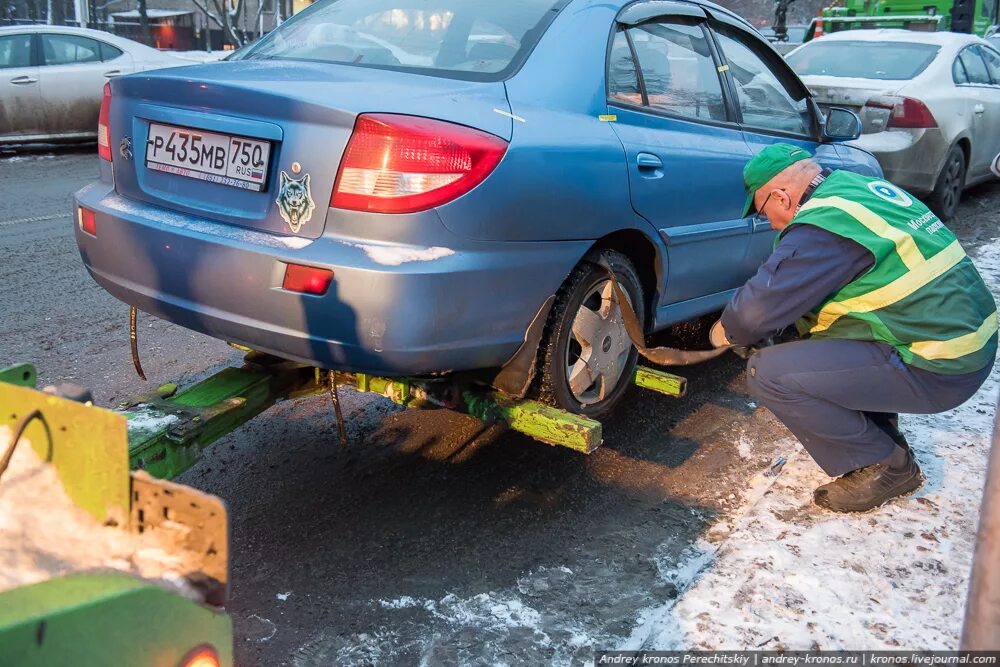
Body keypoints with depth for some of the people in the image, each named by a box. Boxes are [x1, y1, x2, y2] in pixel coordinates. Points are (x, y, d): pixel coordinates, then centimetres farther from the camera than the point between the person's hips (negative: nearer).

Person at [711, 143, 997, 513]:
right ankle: (882, 437, 24)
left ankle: (882, 467, 0)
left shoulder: (823, 223, -19)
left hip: (939, 371, -10)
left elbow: (759, 308, -21)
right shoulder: (857, 186, 11)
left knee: (767, 372, -13)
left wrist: (724, 332, 1)